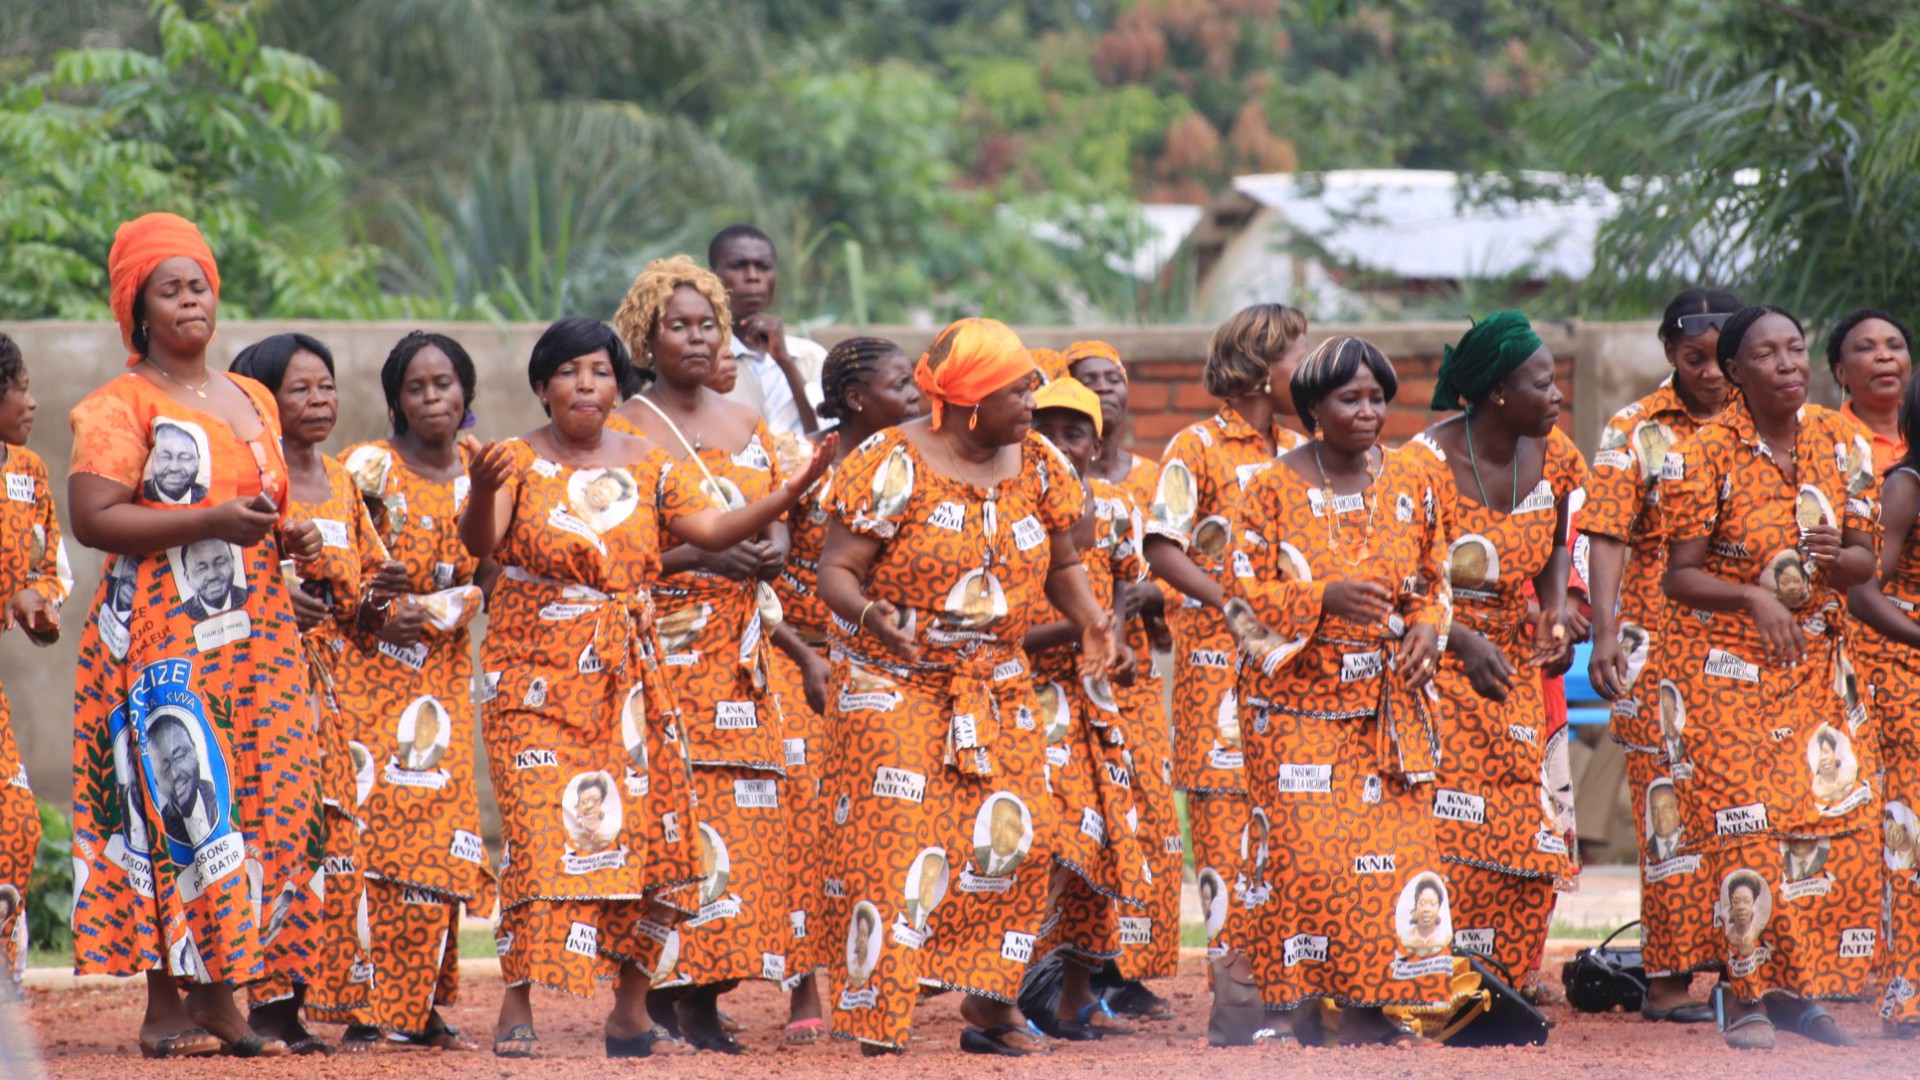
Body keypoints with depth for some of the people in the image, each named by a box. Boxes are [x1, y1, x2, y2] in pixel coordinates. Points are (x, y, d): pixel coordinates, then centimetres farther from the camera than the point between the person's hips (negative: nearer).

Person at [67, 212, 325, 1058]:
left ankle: (220, 995, 4)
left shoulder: (253, 402, 19)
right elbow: (91, 517, -15)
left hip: (256, 635, 7)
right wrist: (212, 522, -20)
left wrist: (289, 537, 8)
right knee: (177, 806, -12)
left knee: (265, 802, 0)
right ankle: (164, 1006, -9)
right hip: (162, 640, -7)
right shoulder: (120, 407, -3)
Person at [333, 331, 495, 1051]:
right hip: (368, 666, -4)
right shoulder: (367, 468, -2)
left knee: (437, 830, -1)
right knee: (368, 824, -12)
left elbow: (489, 578, 13)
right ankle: (362, 1012, -11)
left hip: (444, 674, 4)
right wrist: (376, 615, -18)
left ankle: (418, 1009, 6)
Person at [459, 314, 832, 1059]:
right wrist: (482, 492, -39)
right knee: (544, 836, -15)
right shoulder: (519, 462, -2)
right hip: (538, 681, -4)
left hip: (630, 682, 4)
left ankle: (631, 1011, 12)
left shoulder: (646, 466, 9)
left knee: (649, 840, 1)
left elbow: (713, 528, 2)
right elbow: (480, 543, -18)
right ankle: (517, 1011, -11)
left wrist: (789, 494, -11)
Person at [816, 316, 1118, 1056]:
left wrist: (1089, 619, -7)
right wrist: (871, 616, -35)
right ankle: (879, 1026, -9)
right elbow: (836, 571, -13)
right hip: (893, 684, -5)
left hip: (995, 687, 5)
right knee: (894, 842, -12)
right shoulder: (894, 466, -12)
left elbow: (1061, 564, 15)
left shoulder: (1035, 466, 5)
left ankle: (989, 1004, 9)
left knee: (1013, 841, -4)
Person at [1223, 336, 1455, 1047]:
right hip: (1298, 700, -4)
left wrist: (1428, 630, -6)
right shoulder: (1275, 488, -5)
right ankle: (1246, 985, 5)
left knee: (1392, 848, -1)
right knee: (1302, 848, -10)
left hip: (1389, 701, 4)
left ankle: (1363, 1002, 7)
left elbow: (1435, 581, 15)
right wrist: (1325, 598, -21)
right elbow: (1241, 597, -7)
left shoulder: (1410, 481, 6)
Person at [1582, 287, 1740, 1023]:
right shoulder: (1636, 431, 0)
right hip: (1665, 639, -4)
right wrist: (1604, 633, -19)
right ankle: (1667, 977, -5)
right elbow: (1607, 537, -8)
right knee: (1672, 803, -6)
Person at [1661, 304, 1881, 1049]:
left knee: (1843, 829, -1)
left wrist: (1834, 560, -15)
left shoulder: (1841, 442, 3)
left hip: (1821, 667, 4)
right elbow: (1680, 577, -10)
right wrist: (1756, 596, -26)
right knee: (1748, 838, -8)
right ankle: (1747, 996, 3)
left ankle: (1798, 988, 10)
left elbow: (1865, 562, 8)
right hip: (1732, 671, -4)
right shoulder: (1704, 455, -10)